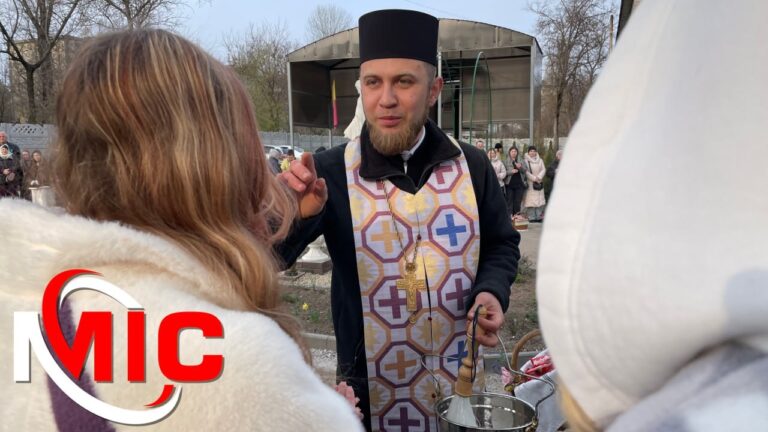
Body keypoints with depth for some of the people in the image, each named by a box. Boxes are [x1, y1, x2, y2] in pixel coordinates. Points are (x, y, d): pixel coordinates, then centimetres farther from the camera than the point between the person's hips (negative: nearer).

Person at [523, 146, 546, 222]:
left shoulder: (540, 160, 12)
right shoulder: (526, 161, -2)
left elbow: (543, 170, 5)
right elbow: (526, 172, -9)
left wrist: (539, 177, -11)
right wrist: (534, 178, -14)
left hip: (539, 182, 4)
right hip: (530, 183, -4)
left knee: (540, 199, 2)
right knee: (531, 200, -7)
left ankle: (539, 216, 6)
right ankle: (531, 217, -4)